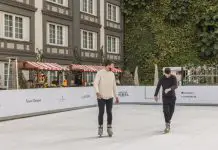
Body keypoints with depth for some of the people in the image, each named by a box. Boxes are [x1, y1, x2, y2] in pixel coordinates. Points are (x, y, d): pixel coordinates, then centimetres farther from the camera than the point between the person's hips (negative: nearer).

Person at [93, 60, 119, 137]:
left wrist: (116, 96, 16)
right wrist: (97, 92, -32)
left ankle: (109, 128, 16)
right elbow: (95, 83, -16)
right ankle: (100, 128, 13)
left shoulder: (112, 74, 9)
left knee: (109, 112, 6)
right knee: (101, 112, 1)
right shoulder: (100, 73, -7)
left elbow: (114, 85, 16)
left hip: (110, 97, 4)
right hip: (101, 97, -4)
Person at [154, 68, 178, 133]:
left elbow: (175, 86, -23)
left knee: (171, 110, 9)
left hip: (172, 96, 1)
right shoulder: (162, 79, -8)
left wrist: (169, 89, -42)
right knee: (166, 110, -14)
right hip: (165, 97, -1)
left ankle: (168, 120, 36)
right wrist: (155, 95, 10)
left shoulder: (173, 78, -9)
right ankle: (167, 125, -16)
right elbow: (158, 87, 3)